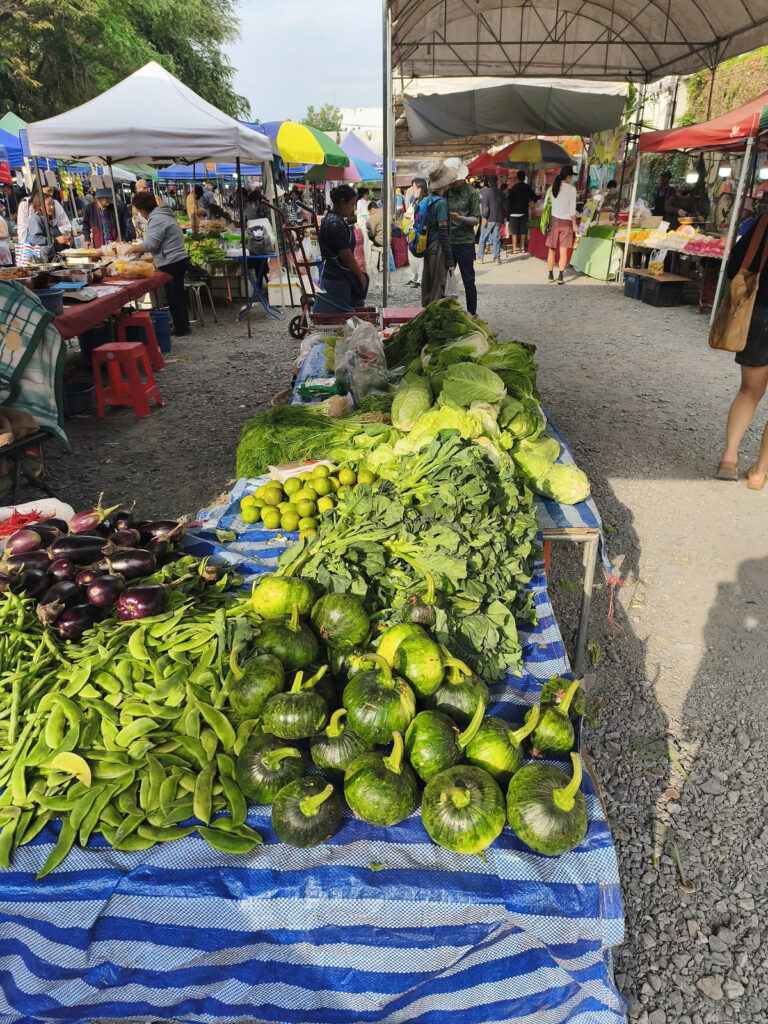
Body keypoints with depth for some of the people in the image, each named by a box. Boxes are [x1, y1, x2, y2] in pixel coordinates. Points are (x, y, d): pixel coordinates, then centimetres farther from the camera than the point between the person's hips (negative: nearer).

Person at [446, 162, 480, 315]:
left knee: (468, 280, 0)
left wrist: (461, 218, -20)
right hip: (447, 241, 4)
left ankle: (472, 314, 8)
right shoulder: (446, 192, 8)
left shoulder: (471, 192, -2)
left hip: (465, 241, -4)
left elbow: (476, 220, -5)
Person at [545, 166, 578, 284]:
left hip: (554, 220, 3)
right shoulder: (571, 189, -9)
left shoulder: (554, 187, 3)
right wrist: (574, 224, -4)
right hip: (566, 221, -3)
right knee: (563, 251, 0)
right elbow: (572, 208, -10)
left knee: (552, 249, 10)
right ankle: (560, 277, -5)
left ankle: (550, 275, 15)